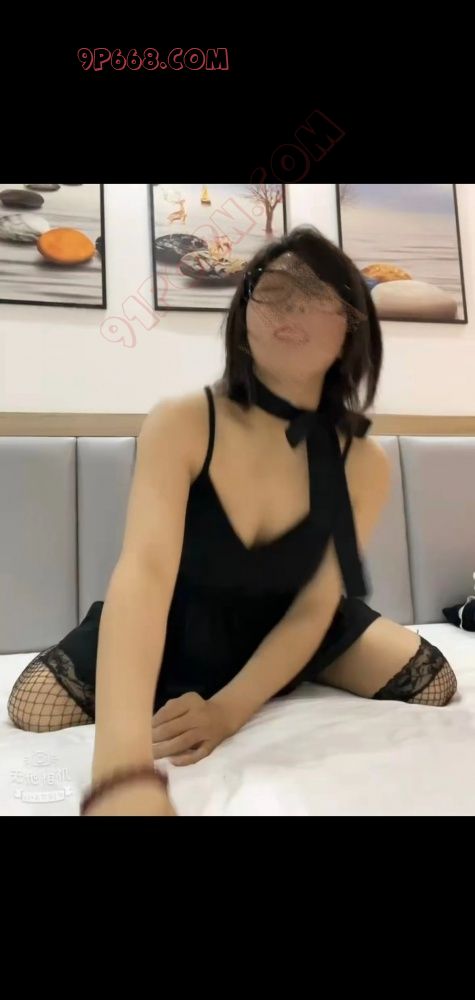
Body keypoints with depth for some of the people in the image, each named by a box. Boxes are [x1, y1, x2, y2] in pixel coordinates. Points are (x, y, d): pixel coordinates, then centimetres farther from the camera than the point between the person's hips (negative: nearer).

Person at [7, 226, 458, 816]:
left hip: (284, 632, 3)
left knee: (432, 683, -9)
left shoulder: (364, 464, -19)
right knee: (32, 711, -18)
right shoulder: (180, 424, -29)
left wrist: (229, 710, -31)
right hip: (177, 629, -2)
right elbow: (143, 569, -44)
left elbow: (314, 608, -16)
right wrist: (125, 773, -58)